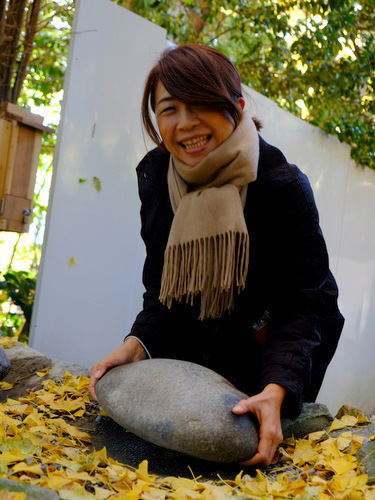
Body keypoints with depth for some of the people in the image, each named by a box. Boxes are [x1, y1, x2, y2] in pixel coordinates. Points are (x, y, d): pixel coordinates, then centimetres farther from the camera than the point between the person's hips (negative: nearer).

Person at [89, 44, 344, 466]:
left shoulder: (282, 185, -25)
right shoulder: (153, 175, -11)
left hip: (271, 352, -3)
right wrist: (135, 345, -26)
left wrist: (275, 392, -43)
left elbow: (299, 305, -27)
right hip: (194, 347, 4)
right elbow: (163, 291, -7)